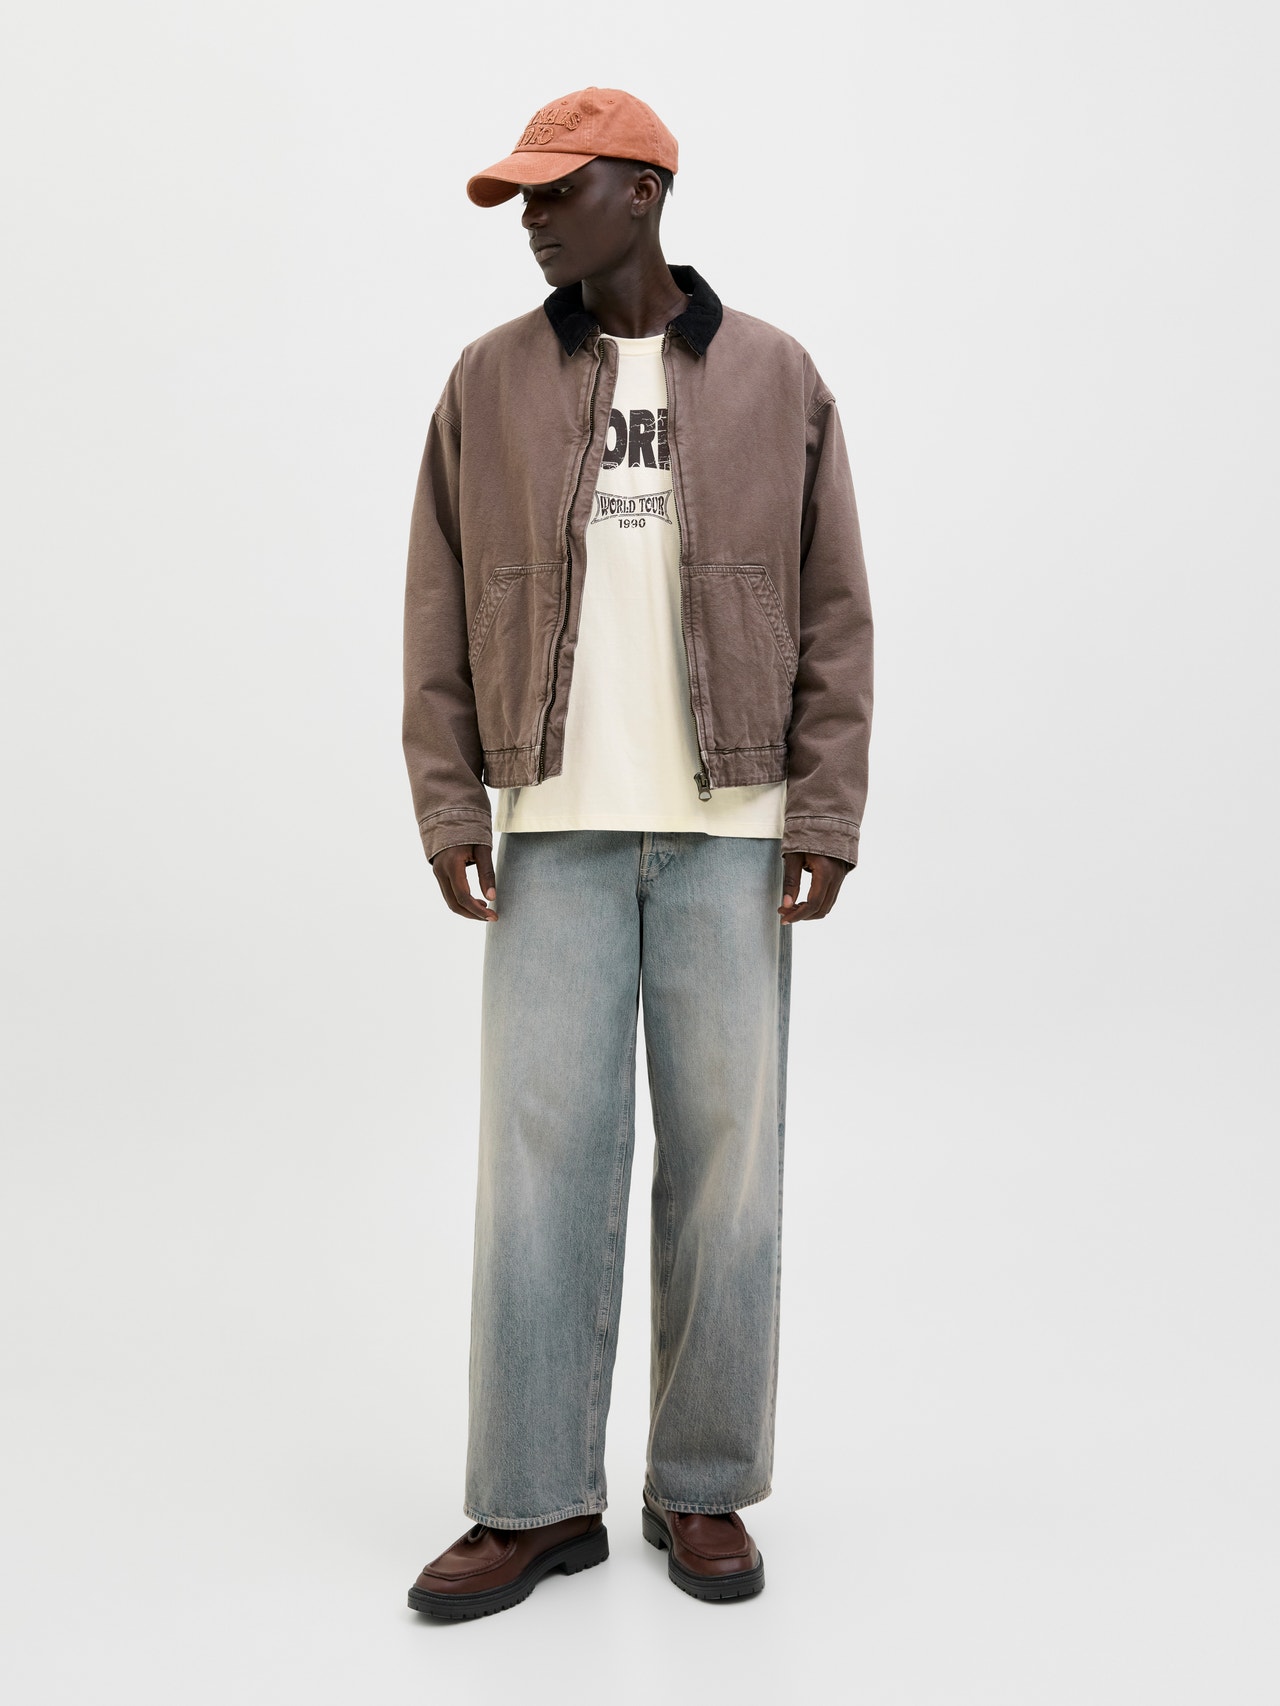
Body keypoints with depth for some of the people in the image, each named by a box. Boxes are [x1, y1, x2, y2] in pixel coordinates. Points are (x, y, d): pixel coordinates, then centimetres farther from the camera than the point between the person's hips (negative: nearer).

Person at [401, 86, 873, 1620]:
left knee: (724, 1158, 4)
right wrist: (447, 809, -2)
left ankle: (704, 1490, 18)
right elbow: (439, 616, 6)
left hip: (729, 832, 0)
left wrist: (825, 820, -4)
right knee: (541, 1157, 0)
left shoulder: (774, 378, 5)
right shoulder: (490, 382, 8)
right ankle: (535, 1504, 12)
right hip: (557, 832, 1)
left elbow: (833, 617, 3)